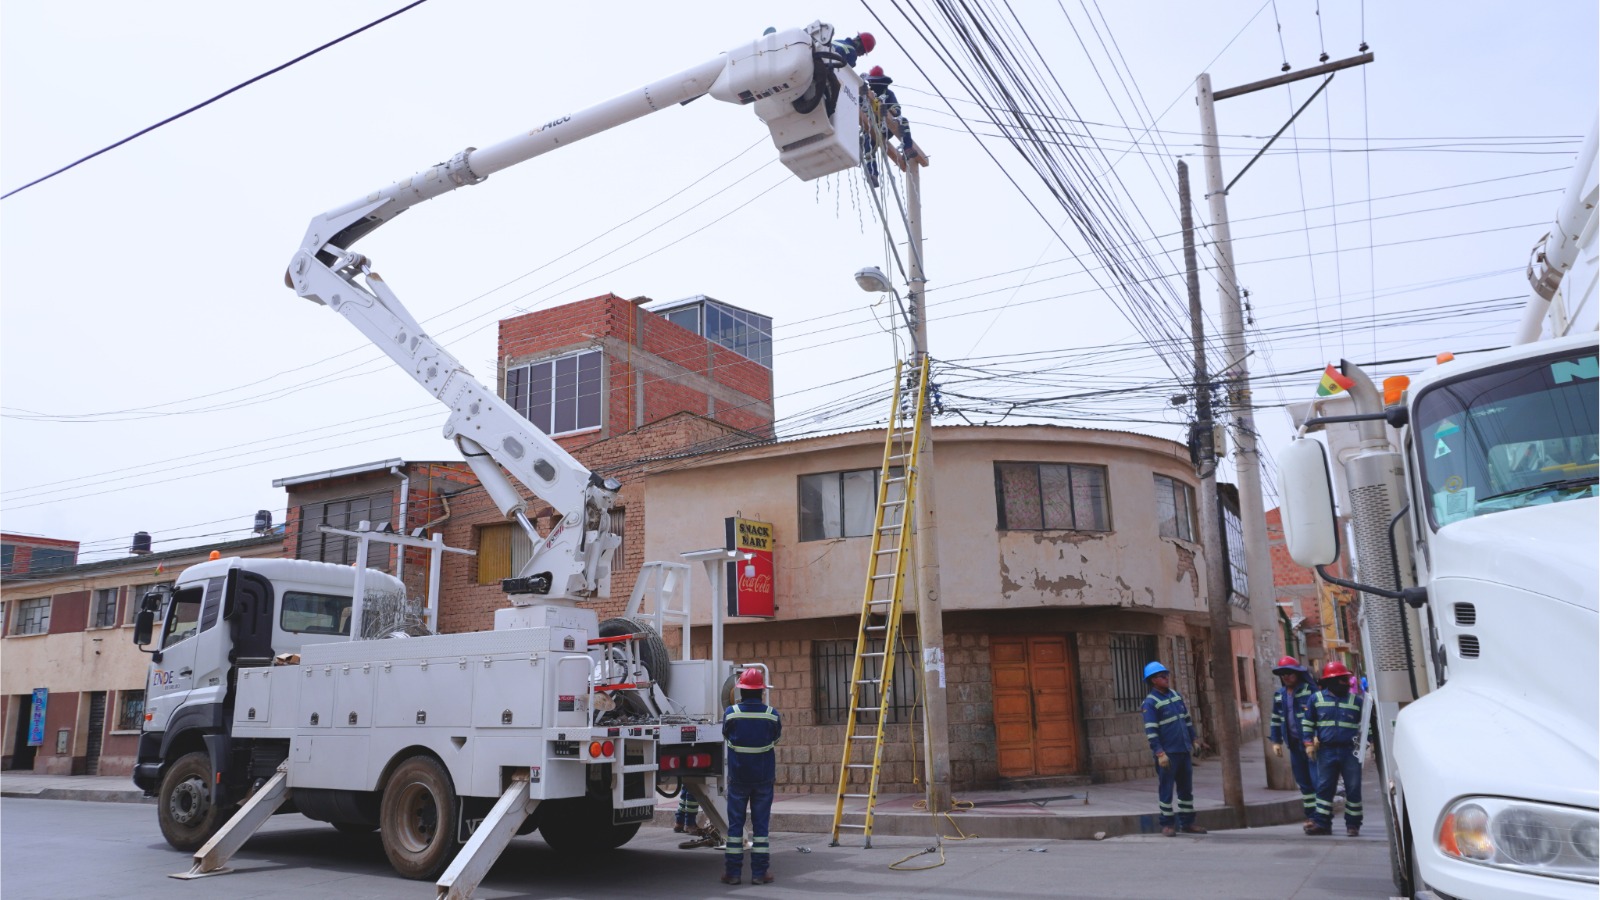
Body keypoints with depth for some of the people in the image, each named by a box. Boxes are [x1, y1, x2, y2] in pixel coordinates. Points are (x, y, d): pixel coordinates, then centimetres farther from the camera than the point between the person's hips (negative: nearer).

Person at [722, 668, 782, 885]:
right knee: (761, 823, 6)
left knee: (735, 823, 8)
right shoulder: (771, 714, -7)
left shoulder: (731, 713, -9)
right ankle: (759, 873, 7)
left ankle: (733, 872, 10)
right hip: (764, 776, 0)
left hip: (738, 776, 0)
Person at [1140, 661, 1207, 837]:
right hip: (1167, 753, -7)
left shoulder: (1176, 695, 11)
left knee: (1186, 788, 12)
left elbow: (1187, 719, 20)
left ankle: (1187, 822, 21)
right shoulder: (1150, 703, -12)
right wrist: (1160, 753, -19)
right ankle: (1167, 824, 10)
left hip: (1184, 750, 7)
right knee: (1166, 789, 0)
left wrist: (1192, 740, 18)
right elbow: (1151, 731, -16)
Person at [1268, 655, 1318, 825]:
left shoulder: (1309, 690, -6)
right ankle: (1311, 815, 18)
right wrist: (1276, 741, 14)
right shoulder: (1279, 695, 12)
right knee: (1303, 781, 10)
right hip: (1294, 743, 6)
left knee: (1316, 779, -6)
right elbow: (1276, 719, 18)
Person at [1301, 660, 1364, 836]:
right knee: (1324, 787, 4)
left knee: (1353, 788, 3)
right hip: (1326, 751, 0)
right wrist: (1309, 743, 4)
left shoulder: (1356, 701, 5)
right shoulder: (1317, 698, 5)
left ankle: (1353, 823, 15)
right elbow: (1307, 723, 10)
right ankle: (1321, 822, 10)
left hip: (1350, 751, 0)